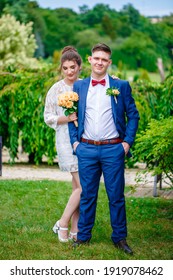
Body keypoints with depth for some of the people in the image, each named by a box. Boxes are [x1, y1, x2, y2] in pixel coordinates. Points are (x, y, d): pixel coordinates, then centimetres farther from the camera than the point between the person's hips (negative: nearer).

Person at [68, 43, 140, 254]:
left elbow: (133, 115, 5)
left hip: (113, 149, -1)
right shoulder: (79, 86, 10)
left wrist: (128, 141, -3)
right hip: (86, 149, 2)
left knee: (116, 196, 3)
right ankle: (83, 235, 18)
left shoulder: (121, 86, 4)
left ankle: (120, 238, 13)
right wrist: (74, 140, 3)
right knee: (87, 195, 8)